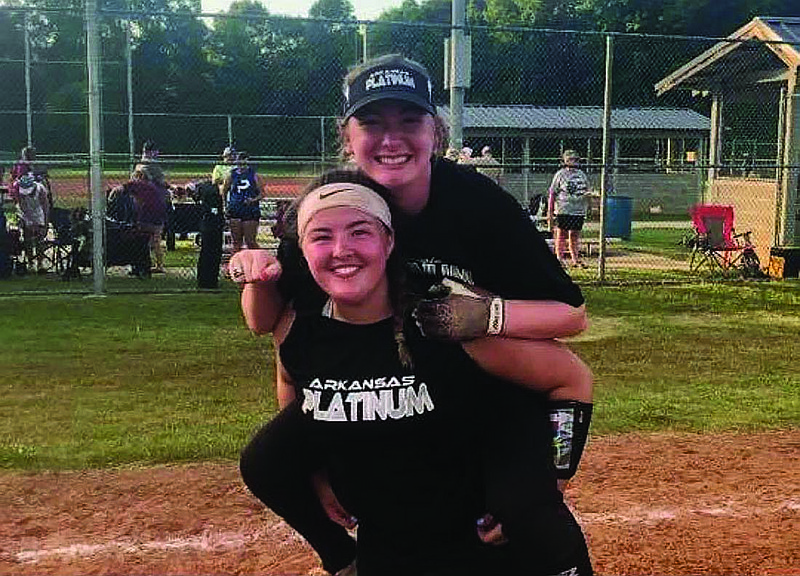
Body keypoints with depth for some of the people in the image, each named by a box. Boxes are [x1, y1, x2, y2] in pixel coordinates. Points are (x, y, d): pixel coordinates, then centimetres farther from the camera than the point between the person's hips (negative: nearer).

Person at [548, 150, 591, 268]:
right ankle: (560, 259, 4)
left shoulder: (582, 174, 14)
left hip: (579, 210, 4)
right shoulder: (560, 174, 0)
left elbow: (587, 191, 23)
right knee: (561, 234, -1)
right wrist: (550, 211, -5)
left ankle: (575, 259, 14)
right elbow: (552, 193, -1)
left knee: (575, 235, 8)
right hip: (563, 210, -4)